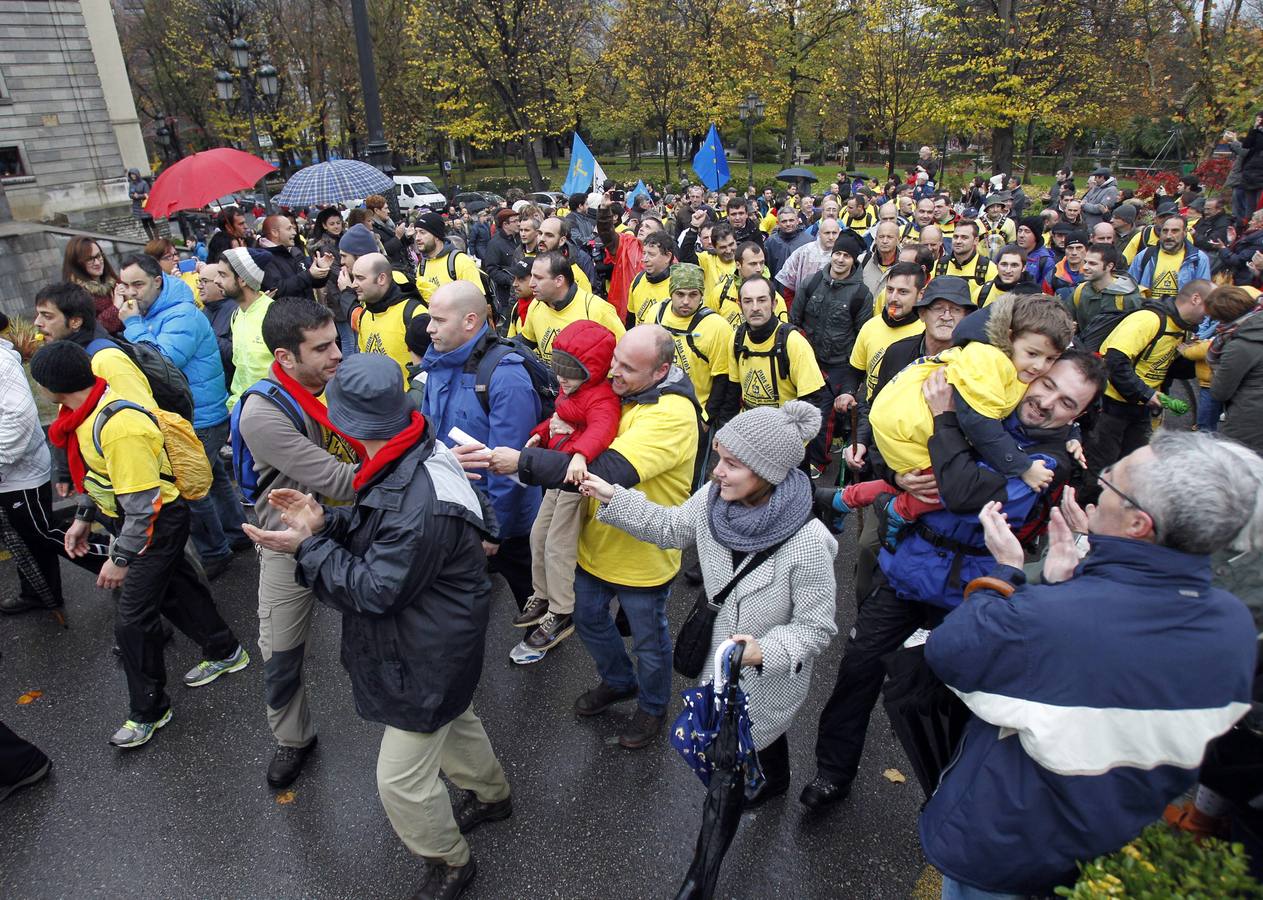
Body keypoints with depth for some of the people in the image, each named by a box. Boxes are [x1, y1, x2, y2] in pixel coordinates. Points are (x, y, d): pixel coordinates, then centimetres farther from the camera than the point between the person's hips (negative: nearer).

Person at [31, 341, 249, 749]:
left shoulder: (119, 427, -32)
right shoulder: (89, 412, -1)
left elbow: (142, 504, -29)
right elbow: (97, 472, 17)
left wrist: (120, 558, -20)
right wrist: (83, 517, 21)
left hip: (158, 524, -10)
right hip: (132, 518, 10)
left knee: (133, 620, -1)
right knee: (175, 589, 22)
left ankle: (148, 711, 19)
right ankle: (225, 652, 42)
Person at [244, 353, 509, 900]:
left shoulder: (418, 502, -38)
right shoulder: (409, 459, -7)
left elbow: (376, 589, -28)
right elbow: (379, 528, 9)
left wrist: (308, 547, -20)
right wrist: (324, 520, -7)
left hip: (428, 655, -10)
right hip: (436, 640, 10)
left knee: (401, 778, 8)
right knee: (453, 719, 32)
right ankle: (492, 794, 59)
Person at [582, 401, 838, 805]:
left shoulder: (807, 543, -34)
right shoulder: (714, 499, -19)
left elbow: (816, 627, -22)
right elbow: (670, 527, 1)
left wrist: (766, 651, -38)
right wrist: (613, 498, -7)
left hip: (774, 673, -5)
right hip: (720, 653, 5)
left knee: (760, 731, 21)